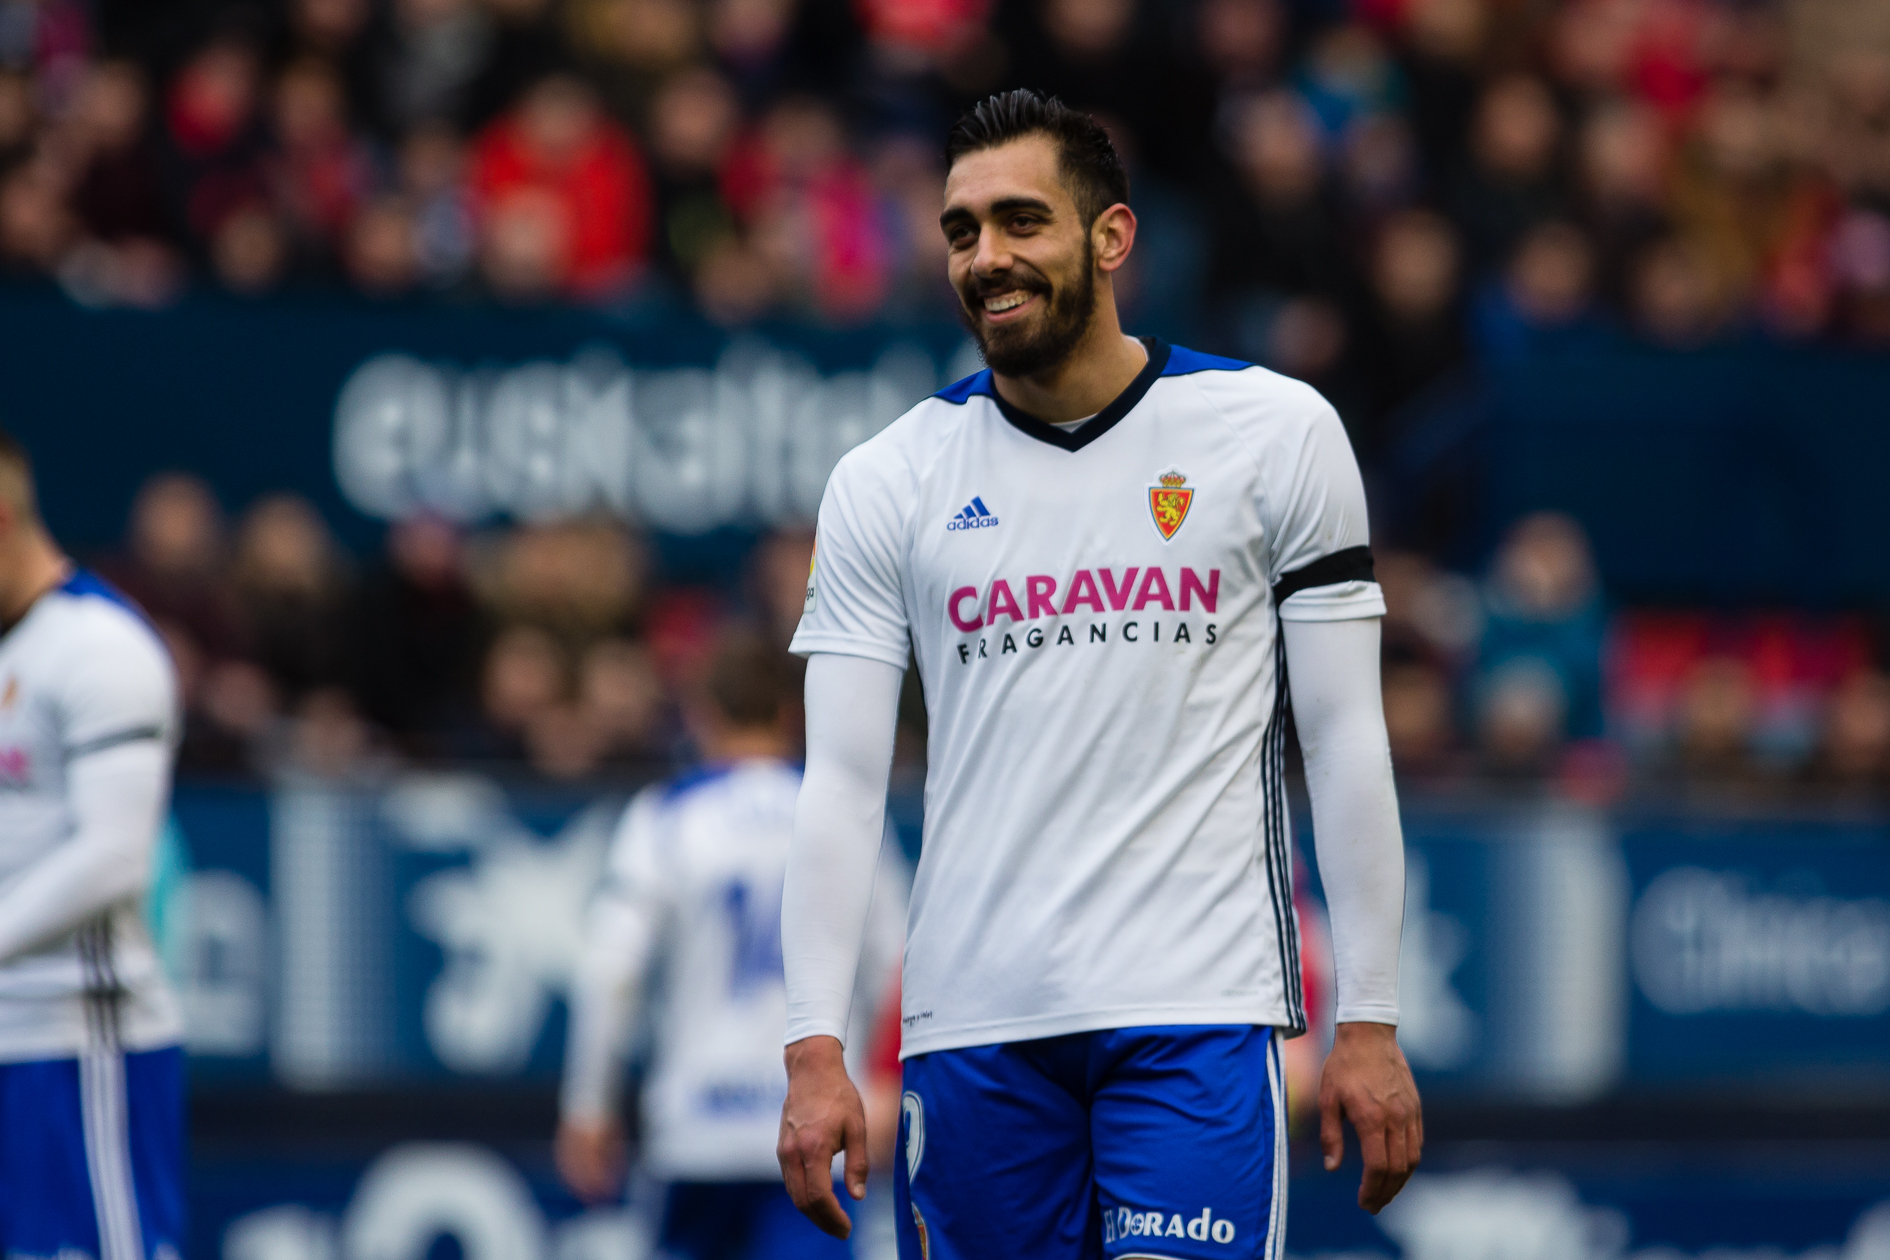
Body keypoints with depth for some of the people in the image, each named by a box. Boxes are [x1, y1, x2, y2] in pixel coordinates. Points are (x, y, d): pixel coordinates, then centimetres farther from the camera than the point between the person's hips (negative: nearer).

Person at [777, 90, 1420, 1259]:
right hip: (973, 1020, 2)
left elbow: (1345, 741, 4)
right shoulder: (887, 482, 6)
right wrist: (816, 1051, -7)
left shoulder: (1277, 431, 3)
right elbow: (842, 782, 3)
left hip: (1198, 1008, -2)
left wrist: (1369, 1023, -1)